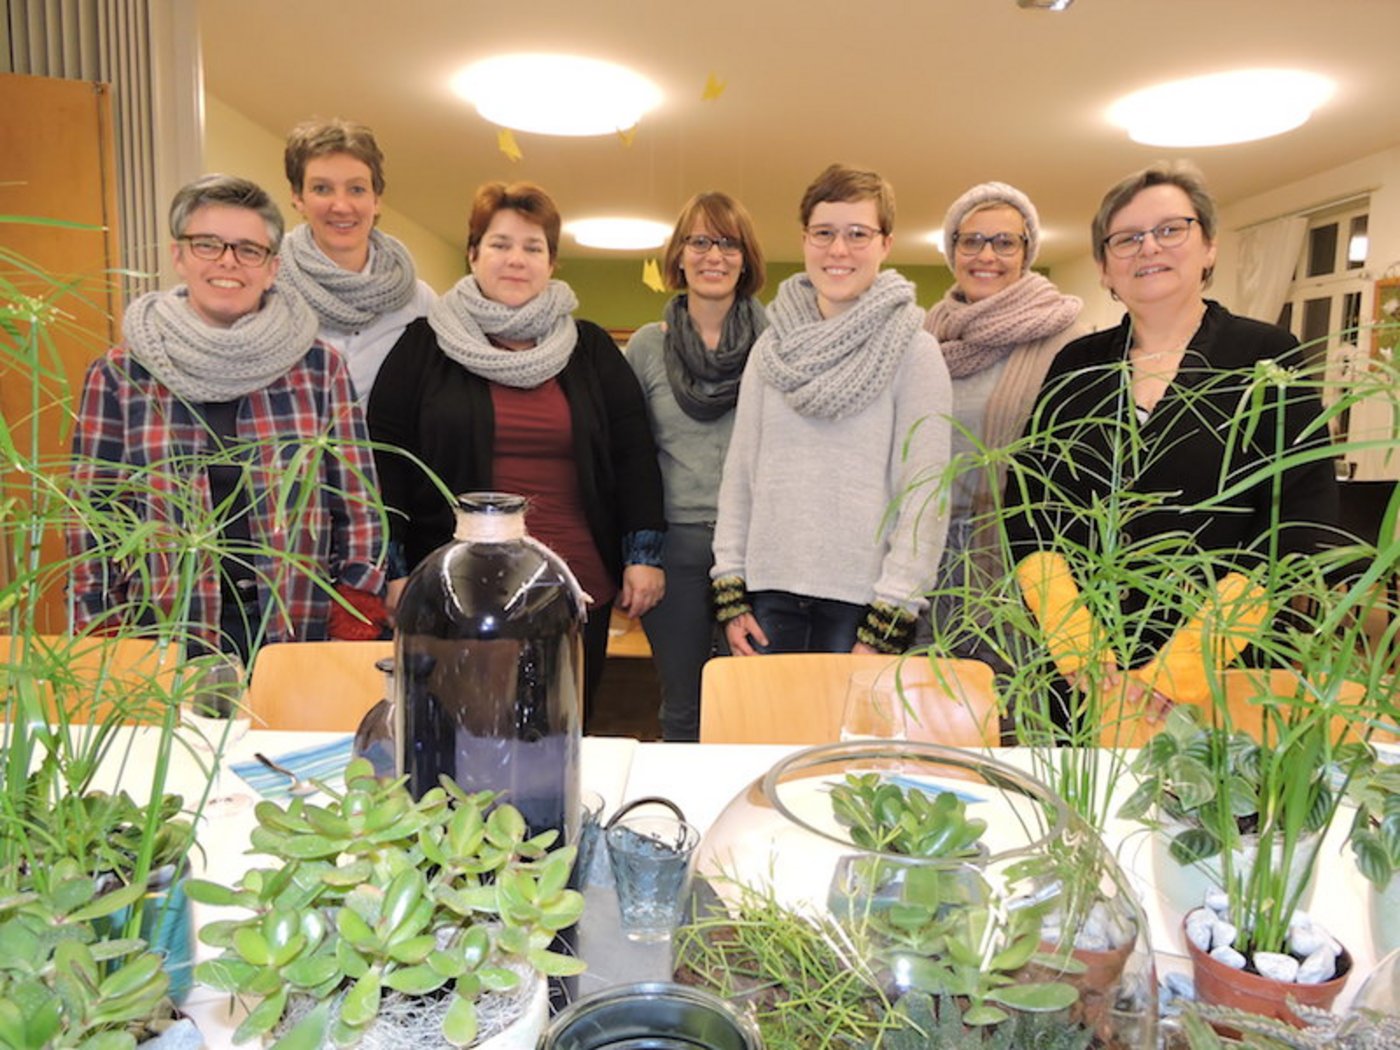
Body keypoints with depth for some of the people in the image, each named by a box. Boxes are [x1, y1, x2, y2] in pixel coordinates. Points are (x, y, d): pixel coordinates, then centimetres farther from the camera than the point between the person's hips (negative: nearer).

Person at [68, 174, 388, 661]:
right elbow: (93, 520, 4)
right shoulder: (118, 375, 0)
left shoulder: (318, 366, -1)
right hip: (166, 641, 0)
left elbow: (357, 509, 0)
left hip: (304, 634, 0)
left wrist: (352, 633, -4)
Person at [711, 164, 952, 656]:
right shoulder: (771, 346, 8)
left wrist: (888, 624, -11)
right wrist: (730, 590, 2)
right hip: (769, 592, 3)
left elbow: (925, 493, -7)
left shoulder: (914, 350, -2)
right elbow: (739, 471, 8)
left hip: (860, 598, -3)